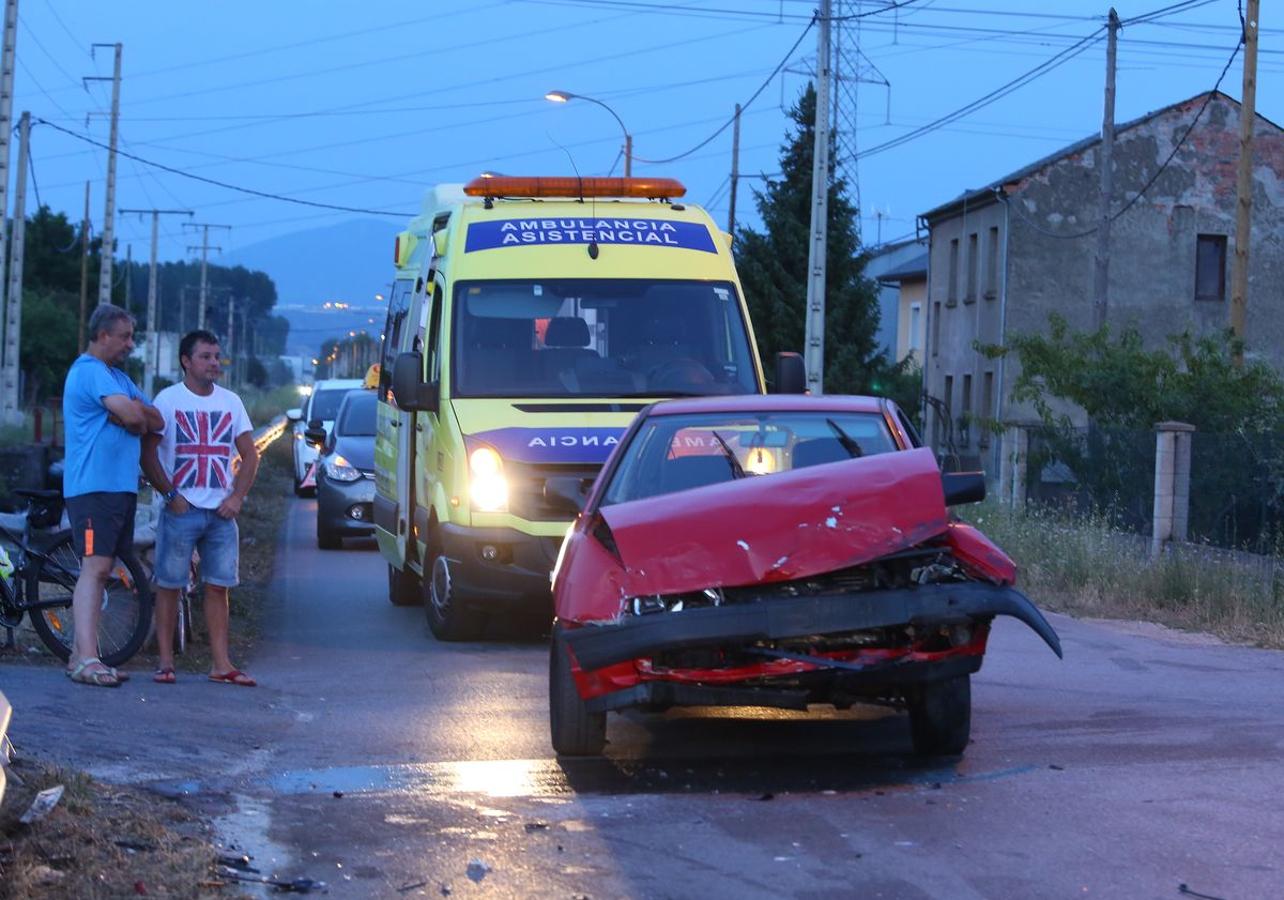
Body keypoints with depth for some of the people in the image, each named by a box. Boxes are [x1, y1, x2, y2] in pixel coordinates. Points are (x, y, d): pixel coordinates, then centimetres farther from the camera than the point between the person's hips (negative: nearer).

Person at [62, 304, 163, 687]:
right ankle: (86, 659, -24)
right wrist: (138, 414, 1)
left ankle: (80, 655, 12)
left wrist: (134, 412, -8)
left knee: (98, 570, 9)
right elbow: (132, 417, -23)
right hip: (94, 486, -10)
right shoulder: (90, 371, -11)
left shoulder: (117, 376, 21)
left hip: (120, 486, 10)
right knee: (95, 566, -17)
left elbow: (155, 420, 13)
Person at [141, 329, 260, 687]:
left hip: (221, 512, 4)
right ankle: (165, 661, 3)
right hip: (181, 509, -4)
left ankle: (221, 664, 5)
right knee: (169, 585, -2)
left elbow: (250, 455, 14)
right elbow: (148, 453, -3)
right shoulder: (168, 399, 0)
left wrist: (237, 497, 1)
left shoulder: (230, 402, 12)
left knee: (218, 587, 3)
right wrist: (169, 494, -12)